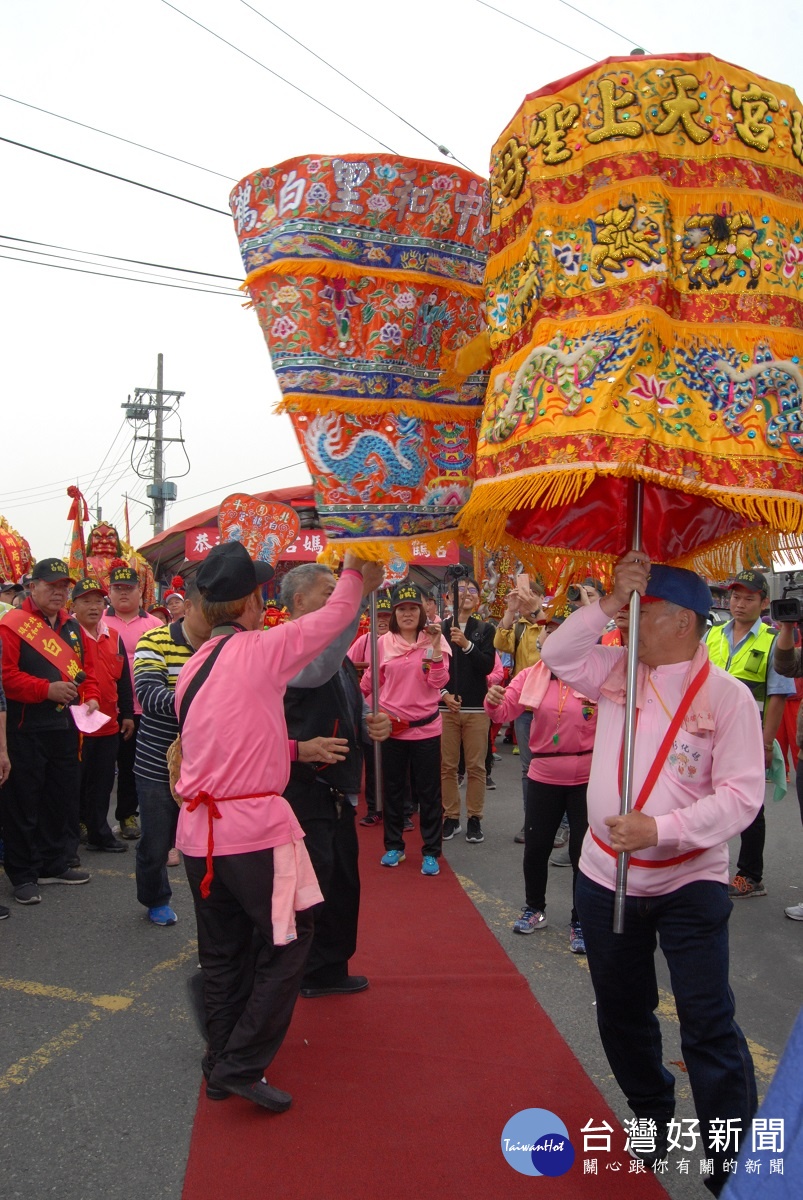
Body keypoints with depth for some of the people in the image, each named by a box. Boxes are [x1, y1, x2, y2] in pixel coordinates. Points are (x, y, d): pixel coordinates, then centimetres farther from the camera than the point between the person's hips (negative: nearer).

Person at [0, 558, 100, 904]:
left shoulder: (73, 627, 13)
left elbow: (88, 669, 16)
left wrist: (91, 696, -2)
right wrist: (47, 689, -22)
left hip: (65, 729, 7)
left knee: (64, 799, 14)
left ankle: (54, 864, 29)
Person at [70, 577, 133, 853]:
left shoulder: (113, 637, 11)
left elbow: (123, 680, 16)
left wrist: (127, 714, 15)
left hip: (108, 725, 6)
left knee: (103, 783, 13)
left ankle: (99, 833, 24)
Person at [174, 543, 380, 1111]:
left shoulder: (194, 666, 10)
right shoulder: (259, 649, -12)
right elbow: (333, 618, -2)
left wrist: (295, 747, 24)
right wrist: (354, 575, 15)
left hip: (198, 828, 8)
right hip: (253, 828, -8)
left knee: (223, 950, 18)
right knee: (286, 942, 5)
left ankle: (223, 1060, 28)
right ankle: (242, 1067, 6)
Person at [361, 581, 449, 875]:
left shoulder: (434, 638, -4)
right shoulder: (383, 642, -1)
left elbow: (439, 682, -12)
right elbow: (371, 681, 10)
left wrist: (435, 647, -21)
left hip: (425, 727, -2)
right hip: (392, 727, 2)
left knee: (428, 792, 5)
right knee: (393, 789, 14)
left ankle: (431, 852, 17)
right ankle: (394, 846, 29)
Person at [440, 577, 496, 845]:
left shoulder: (485, 629, 6)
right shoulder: (439, 628, 4)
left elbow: (488, 666, -5)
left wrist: (467, 644, -18)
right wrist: (443, 693, -9)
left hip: (476, 708, 0)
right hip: (445, 706, 0)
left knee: (476, 766, 2)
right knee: (447, 766, 3)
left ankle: (474, 818, 12)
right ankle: (450, 816, 14)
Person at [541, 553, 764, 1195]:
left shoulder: (727, 696, -13)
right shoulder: (618, 671, 2)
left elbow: (742, 794, -18)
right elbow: (557, 654, -7)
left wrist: (660, 829, -29)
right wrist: (609, 601, -16)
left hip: (690, 884, -5)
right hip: (606, 878, 5)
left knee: (710, 1026, -2)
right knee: (622, 1014, 19)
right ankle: (653, 1118, 42)